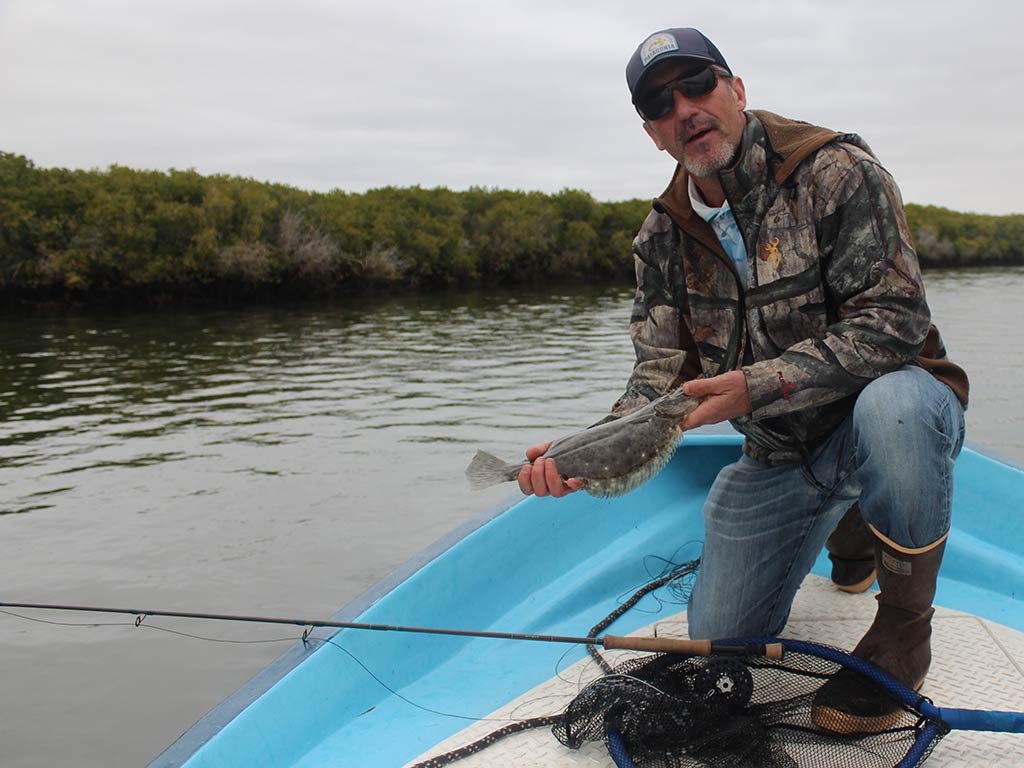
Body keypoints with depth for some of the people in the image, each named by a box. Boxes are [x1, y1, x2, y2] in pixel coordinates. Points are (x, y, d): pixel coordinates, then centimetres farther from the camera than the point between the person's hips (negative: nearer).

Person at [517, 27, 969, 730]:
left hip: (892, 397, -5)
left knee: (890, 407, -42)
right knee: (720, 637, 2)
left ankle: (906, 628, -16)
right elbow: (662, 377, -3)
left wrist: (759, 385, -32)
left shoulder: (836, 170, -16)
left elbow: (895, 320, -23)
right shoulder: (663, 239, 0)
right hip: (779, 455, 5)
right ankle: (844, 530, 31)